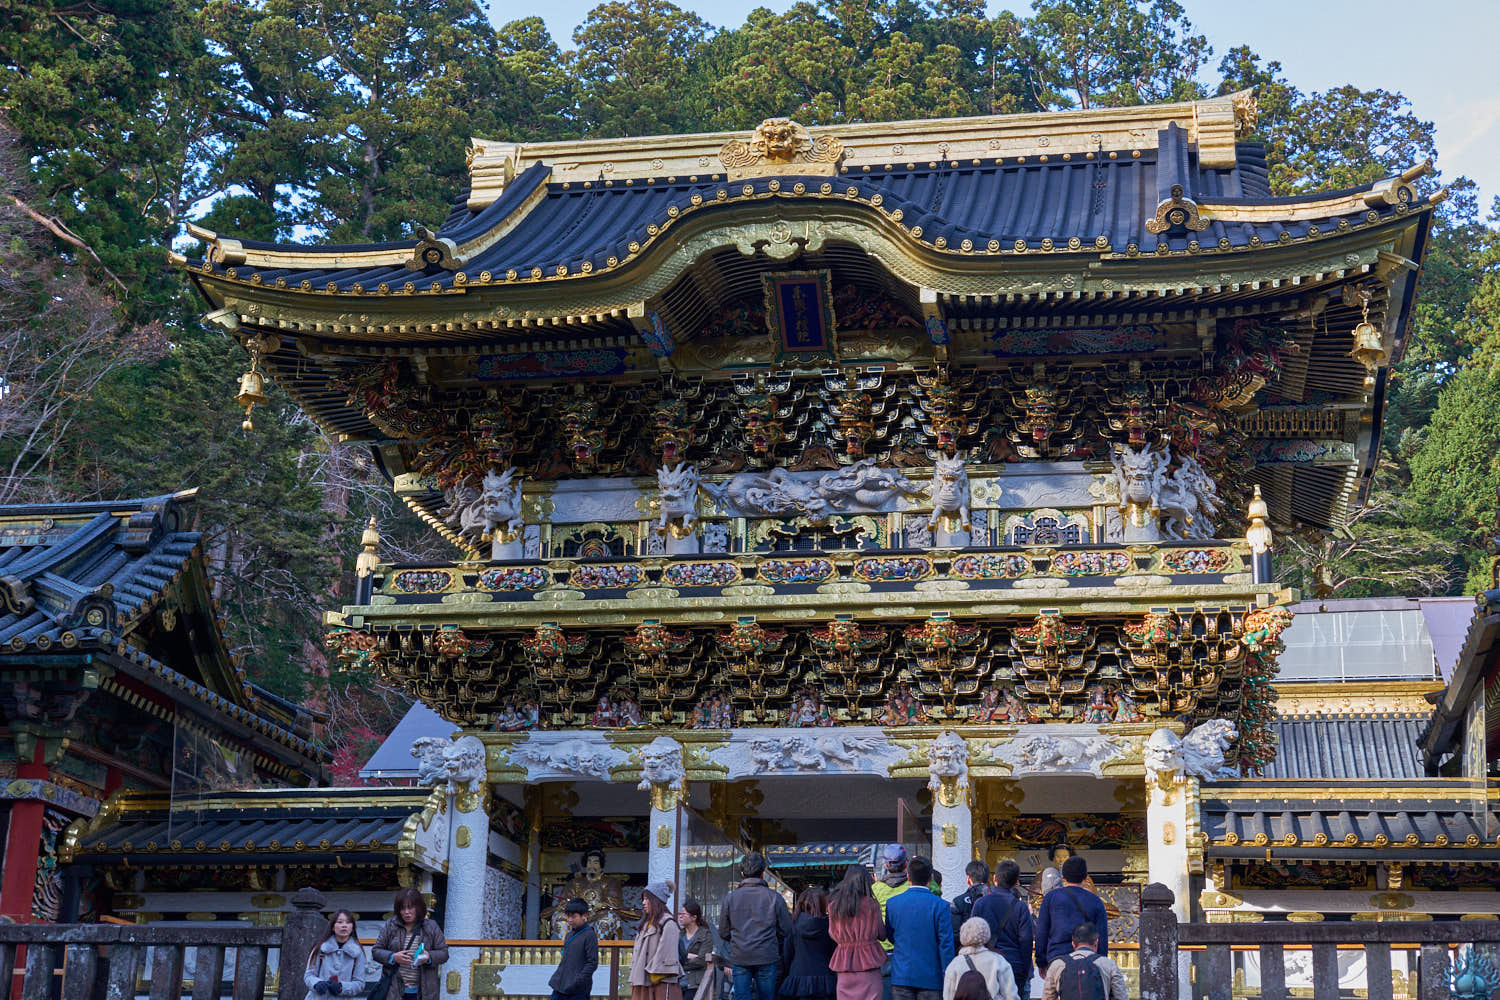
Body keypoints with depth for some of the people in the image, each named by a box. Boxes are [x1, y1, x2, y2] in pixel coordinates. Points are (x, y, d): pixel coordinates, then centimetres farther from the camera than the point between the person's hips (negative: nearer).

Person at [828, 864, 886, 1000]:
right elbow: (882, 934, -1)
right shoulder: (871, 904, -8)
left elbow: (832, 934, 9)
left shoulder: (833, 905, 2)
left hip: (843, 960, 3)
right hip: (868, 958, -3)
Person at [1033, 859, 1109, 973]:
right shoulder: (1095, 901, 10)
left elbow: (1041, 933, 7)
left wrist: (1041, 962, 13)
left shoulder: (1051, 897, 8)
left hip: (1057, 957, -1)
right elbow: (1102, 938, 8)